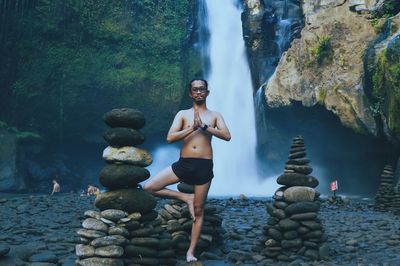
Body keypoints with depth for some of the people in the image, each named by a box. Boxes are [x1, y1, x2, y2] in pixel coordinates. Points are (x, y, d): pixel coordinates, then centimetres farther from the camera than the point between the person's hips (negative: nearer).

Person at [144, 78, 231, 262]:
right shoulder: (183, 114, 8)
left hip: (204, 166, -1)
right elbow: (170, 138, -5)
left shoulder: (214, 115, 10)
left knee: (198, 211, 5)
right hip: (183, 164, 1)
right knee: (149, 187, -10)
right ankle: (186, 198, 6)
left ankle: (191, 251, 18)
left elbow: (227, 136, -7)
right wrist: (192, 127, -14)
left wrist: (204, 126, -16)